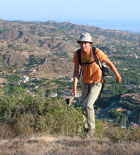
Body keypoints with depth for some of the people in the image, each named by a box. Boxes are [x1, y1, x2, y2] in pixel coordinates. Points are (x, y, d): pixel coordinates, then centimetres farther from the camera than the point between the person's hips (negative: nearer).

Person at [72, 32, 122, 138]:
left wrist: (117, 75, 3)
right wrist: (75, 87, -17)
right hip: (85, 83, 5)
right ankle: (86, 128, 33)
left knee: (88, 105, -18)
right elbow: (76, 71, -9)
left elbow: (109, 63, -8)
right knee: (84, 107, 11)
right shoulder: (77, 54, -12)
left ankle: (92, 127, 4)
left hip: (97, 82, -4)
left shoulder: (97, 52, -23)